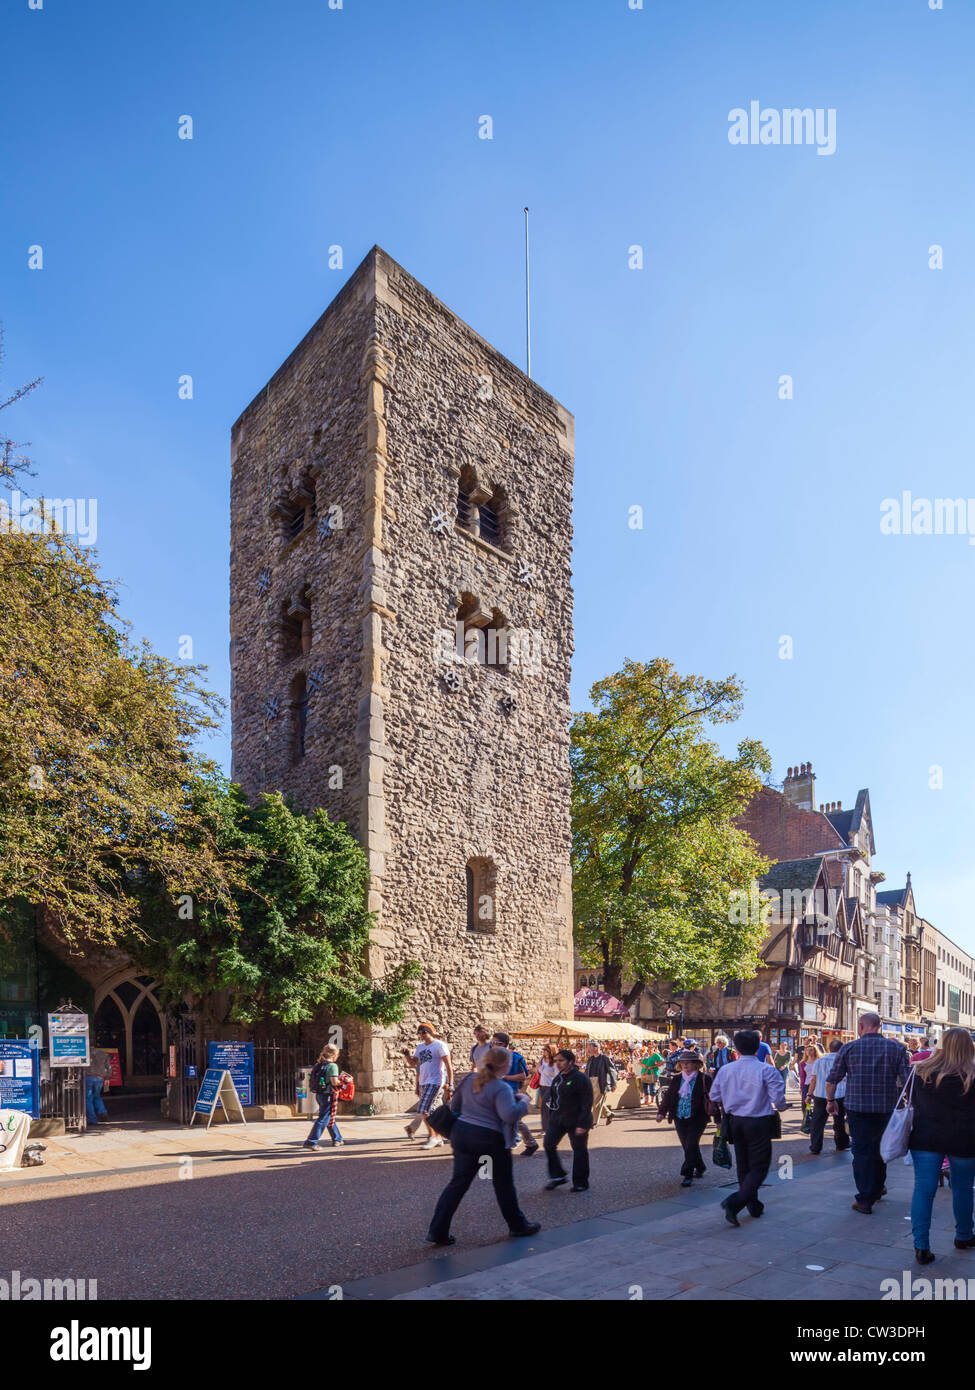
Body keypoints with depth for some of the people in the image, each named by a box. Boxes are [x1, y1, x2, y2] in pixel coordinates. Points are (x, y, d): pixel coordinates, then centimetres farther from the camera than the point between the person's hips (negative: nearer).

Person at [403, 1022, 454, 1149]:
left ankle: (433, 1137, -3)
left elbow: (449, 1065, -10)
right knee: (430, 1112, 11)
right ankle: (438, 1138, 21)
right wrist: (407, 1054, 1)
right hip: (423, 1083, 8)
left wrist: (450, 1084, -14)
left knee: (423, 1111, -15)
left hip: (434, 1082, -8)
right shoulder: (420, 1047, 15)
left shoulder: (439, 1045, -7)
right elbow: (413, 1063, 20)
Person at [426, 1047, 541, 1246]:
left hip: (461, 1134, 6)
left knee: (458, 1182, 9)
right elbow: (509, 1114, -29)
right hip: (489, 1140, -6)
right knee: (504, 1184, 14)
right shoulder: (501, 1088, -17)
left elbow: (454, 1105, 14)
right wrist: (523, 1102, -12)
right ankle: (518, 1225, 29)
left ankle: (438, 1230, 4)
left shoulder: (469, 1080, 5)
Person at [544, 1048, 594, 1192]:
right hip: (558, 1119, 7)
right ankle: (557, 1176, 12)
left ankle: (581, 1183, 16)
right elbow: (552, 1100, 19)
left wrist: (582, 1124, -20)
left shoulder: (580, 1078, -13)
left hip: (575, 1121, -7)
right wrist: (550, 1119, 16)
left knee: (579, 1150, 2)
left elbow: (587, 1103, -16)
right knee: (548, 1144, -2)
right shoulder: (557, 1079, 11)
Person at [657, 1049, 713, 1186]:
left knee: (691, 1145, -11)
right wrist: (661, 1112, -5)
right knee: (687, 1146, 12)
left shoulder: (704, 1079, -6)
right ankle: (700, 1168, 34)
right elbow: (668, 1095, 7)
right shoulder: (677, 1079, 7)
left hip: (697, 1119, -5)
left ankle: (688, 1175, -4)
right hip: (680, 1118, 5)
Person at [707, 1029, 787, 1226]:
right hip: (759, 1123, -5)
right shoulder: (767, 1070, -15)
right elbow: (778, 1099, -16)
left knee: (743, 1165, 20)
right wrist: (781, 1107, 8)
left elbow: (714, 1097, 6)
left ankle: (753, 1205, 28)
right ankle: (734, 1202, -15)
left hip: (735, 1121, 5)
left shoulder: (725, 1070, -2)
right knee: (759, 1167, 2)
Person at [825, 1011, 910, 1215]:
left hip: (857, 1107, -2)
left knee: (861, 1152, 5)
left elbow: (832, 1079, 0)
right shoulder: (897, 1048, -1)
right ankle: (877, 1189, 37)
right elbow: (907, 1080, -4)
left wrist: (830, 1100, 15)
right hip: (886, 1108, 2)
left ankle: (865, 1200, 3)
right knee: (880, 1150, 20)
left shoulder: (848, 1048, -3)